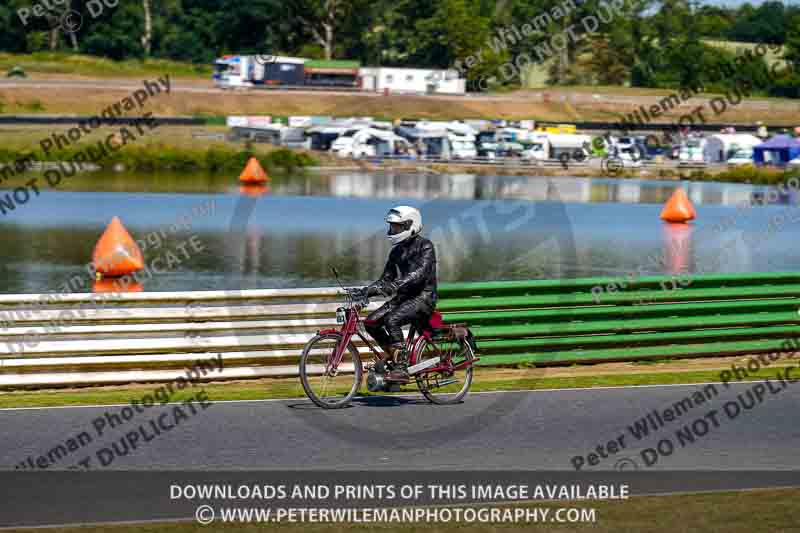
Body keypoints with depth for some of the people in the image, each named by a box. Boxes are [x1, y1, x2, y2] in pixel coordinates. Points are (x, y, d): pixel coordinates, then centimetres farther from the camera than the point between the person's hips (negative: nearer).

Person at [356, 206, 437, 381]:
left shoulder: (425, 246, -10)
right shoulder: (397, 250, 14)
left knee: (391, 320, -31)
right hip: (403, 297, 8)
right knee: (371, 322, -11)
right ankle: (393, 353, 8)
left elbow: (420, 273, -26)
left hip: (423, 297, -8)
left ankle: (402, 369, -28)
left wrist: (394, 286, -38)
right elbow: (386, 278, 13)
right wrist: (366, 291, -4)